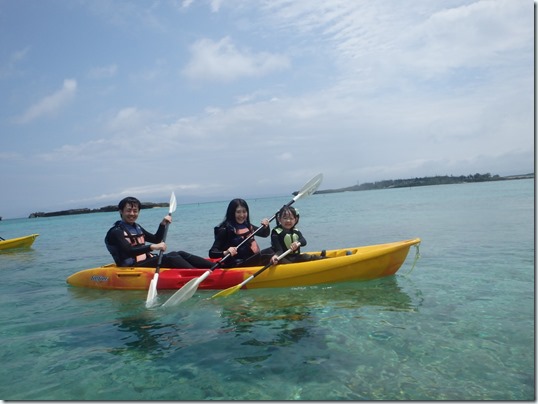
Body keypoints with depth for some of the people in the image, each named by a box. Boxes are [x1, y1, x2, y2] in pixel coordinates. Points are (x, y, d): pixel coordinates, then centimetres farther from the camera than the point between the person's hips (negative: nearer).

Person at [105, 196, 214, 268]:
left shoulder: (137, 227, 18)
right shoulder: (116, 232, -8)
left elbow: (156, 239, 23)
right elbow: (129, 252, -24)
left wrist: (163, 224, 7)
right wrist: (152, 247, -35)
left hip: (147, 261, 8)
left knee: (180, 254, -11)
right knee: (170, 259, -26)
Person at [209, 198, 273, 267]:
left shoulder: (247, 226, 10)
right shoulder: (225, 230, -11)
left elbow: (265, 234, 24)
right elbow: (212, 253, -16)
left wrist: (266, 226, 2)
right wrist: (225, 253, -35)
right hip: (237, 266, -8)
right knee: (268, 254, -25)